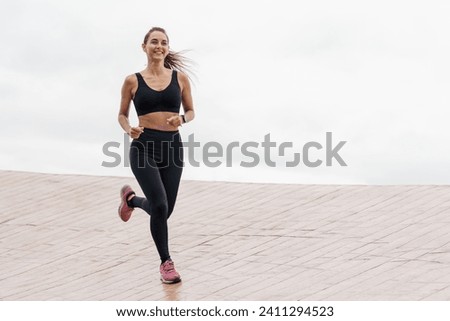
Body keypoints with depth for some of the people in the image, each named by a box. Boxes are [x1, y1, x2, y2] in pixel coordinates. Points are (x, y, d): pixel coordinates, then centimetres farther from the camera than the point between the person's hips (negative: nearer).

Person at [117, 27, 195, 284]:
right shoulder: (133, 81, 0)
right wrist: (128, 129, -12)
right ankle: (166, 262, 5)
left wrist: (182, 119, -11)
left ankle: (131, 199, 45)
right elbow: (122, 115, 9)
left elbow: (191, 111, 12)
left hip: (173, 146, 3)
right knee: (160, 206, -16)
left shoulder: (180, 77, 4)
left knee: (164, 210, 10)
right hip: (144, 147, -3)